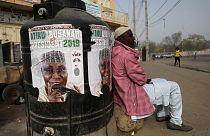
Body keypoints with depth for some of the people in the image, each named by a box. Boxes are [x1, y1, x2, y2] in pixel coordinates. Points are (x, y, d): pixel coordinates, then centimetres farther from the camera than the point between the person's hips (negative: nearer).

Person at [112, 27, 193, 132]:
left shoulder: (115, 51, 6)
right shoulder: (126, 54, -26)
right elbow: (140, 77, -22)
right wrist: (145, 79, 1)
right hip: (134, 95, -10)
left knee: (163, 82, 27)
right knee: (173, 87, 0)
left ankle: (161, 114, 36)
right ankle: (175, 122, 16)